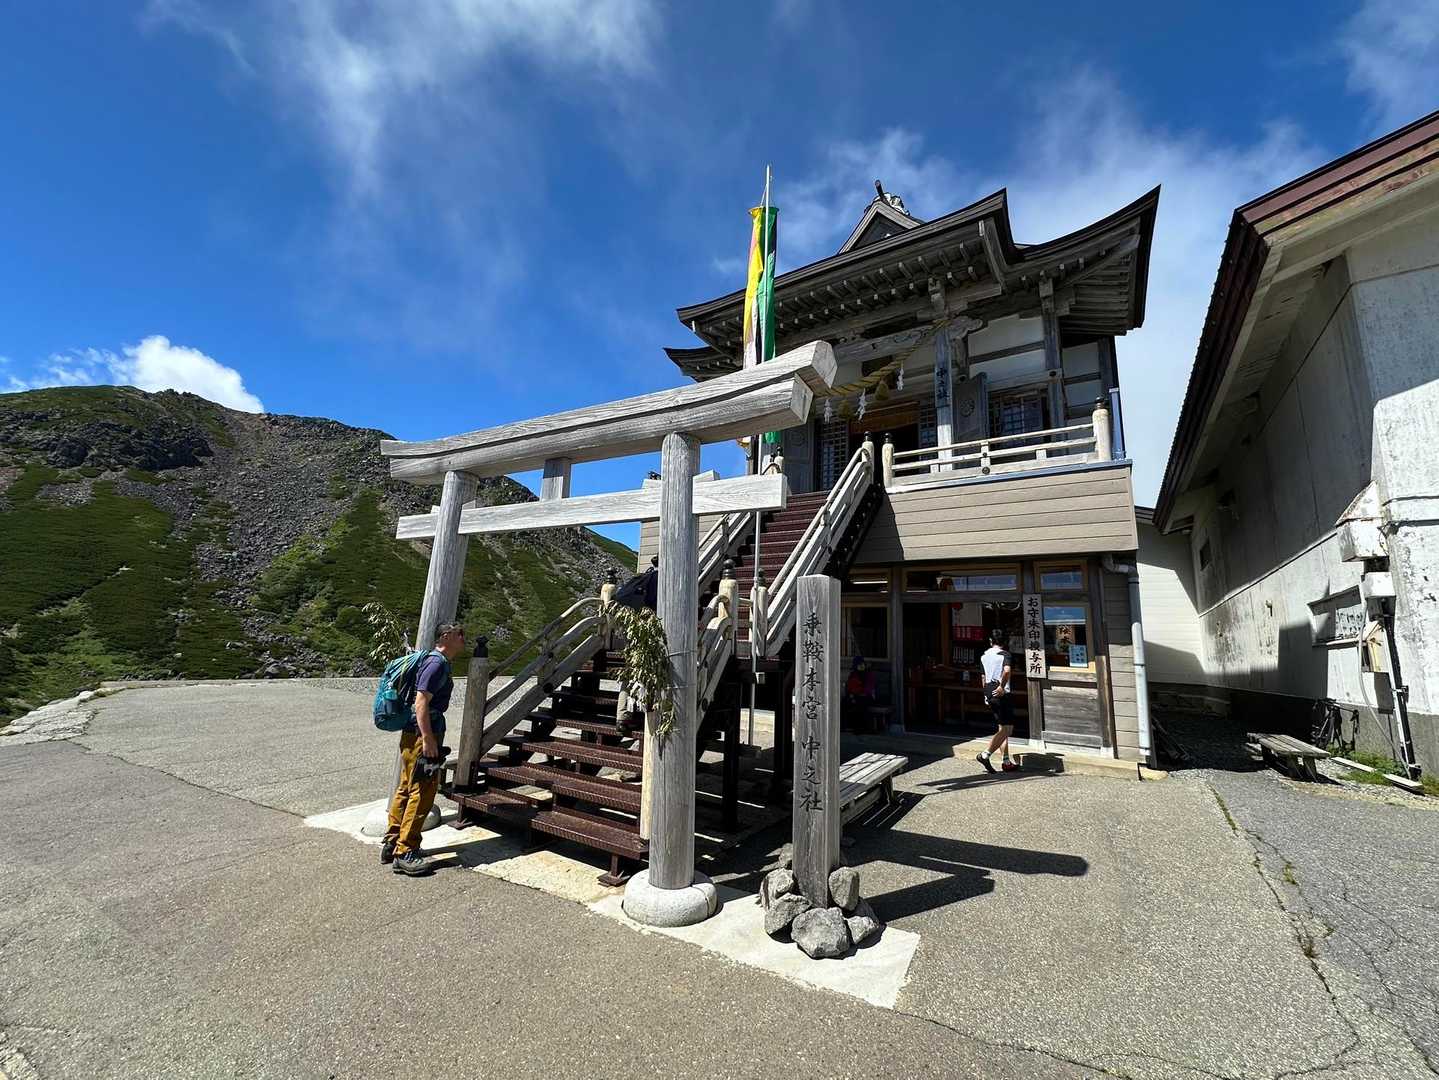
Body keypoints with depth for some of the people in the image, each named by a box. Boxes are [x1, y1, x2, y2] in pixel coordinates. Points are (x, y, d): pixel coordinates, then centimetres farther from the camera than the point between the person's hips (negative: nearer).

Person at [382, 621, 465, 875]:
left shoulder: (440, 663, 16)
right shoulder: (437, 663, -16)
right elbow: (421, 703, -23)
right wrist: (428, 740, -24)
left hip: (414, 736, 11)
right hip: (422, 736, -11)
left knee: (407, 789, 17)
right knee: (422, 793, -5)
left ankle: (391, 843, 27)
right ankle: (405, 853, 2)